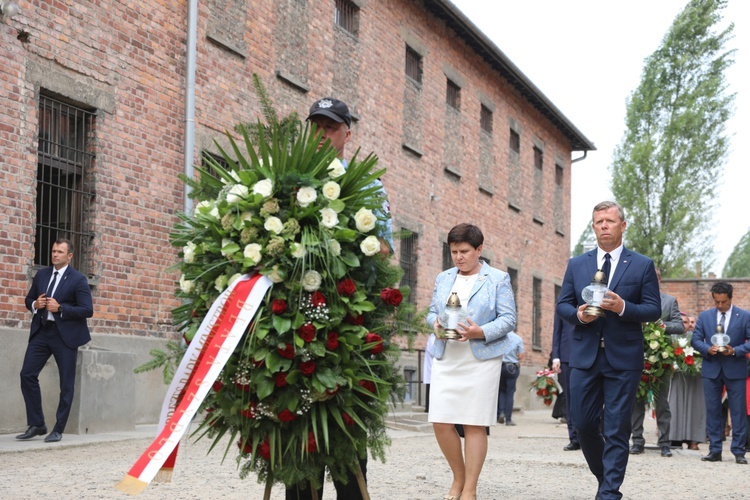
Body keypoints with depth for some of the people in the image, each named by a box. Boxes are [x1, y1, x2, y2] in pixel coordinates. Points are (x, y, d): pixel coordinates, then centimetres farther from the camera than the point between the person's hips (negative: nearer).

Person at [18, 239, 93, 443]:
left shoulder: (78, 280, -7)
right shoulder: (41, 275, 10)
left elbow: (88, 310, -12)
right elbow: (29, 299, 20)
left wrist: (60, 308, -20)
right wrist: (35, 304, -4)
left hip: (65, 334, -5)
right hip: (41, 332, 5)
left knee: (66, 383, 1)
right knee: (27, 374, -3)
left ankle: (58, 430, 13)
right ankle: (36, 424, 8)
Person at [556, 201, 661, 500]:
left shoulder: (642, 265, 3)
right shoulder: (576, 265, 10)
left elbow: (654, 310, 0)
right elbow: (562, 305, 11)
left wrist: (623, 307, -18)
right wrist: (578, 314, -12)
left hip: (624, 359, -3)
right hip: (585, 356, 3)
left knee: (616, 429, -2)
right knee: (583, 423, 5)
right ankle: (604, 475, 28)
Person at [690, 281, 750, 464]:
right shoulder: (704, 316, 8)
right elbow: (695, 339, 6)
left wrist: (735, 351, -17)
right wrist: (707, 349, -13)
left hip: (735, 370, -2)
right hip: (711, 369, 2)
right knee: (712, 411, 5)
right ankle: (714, 450, 12)